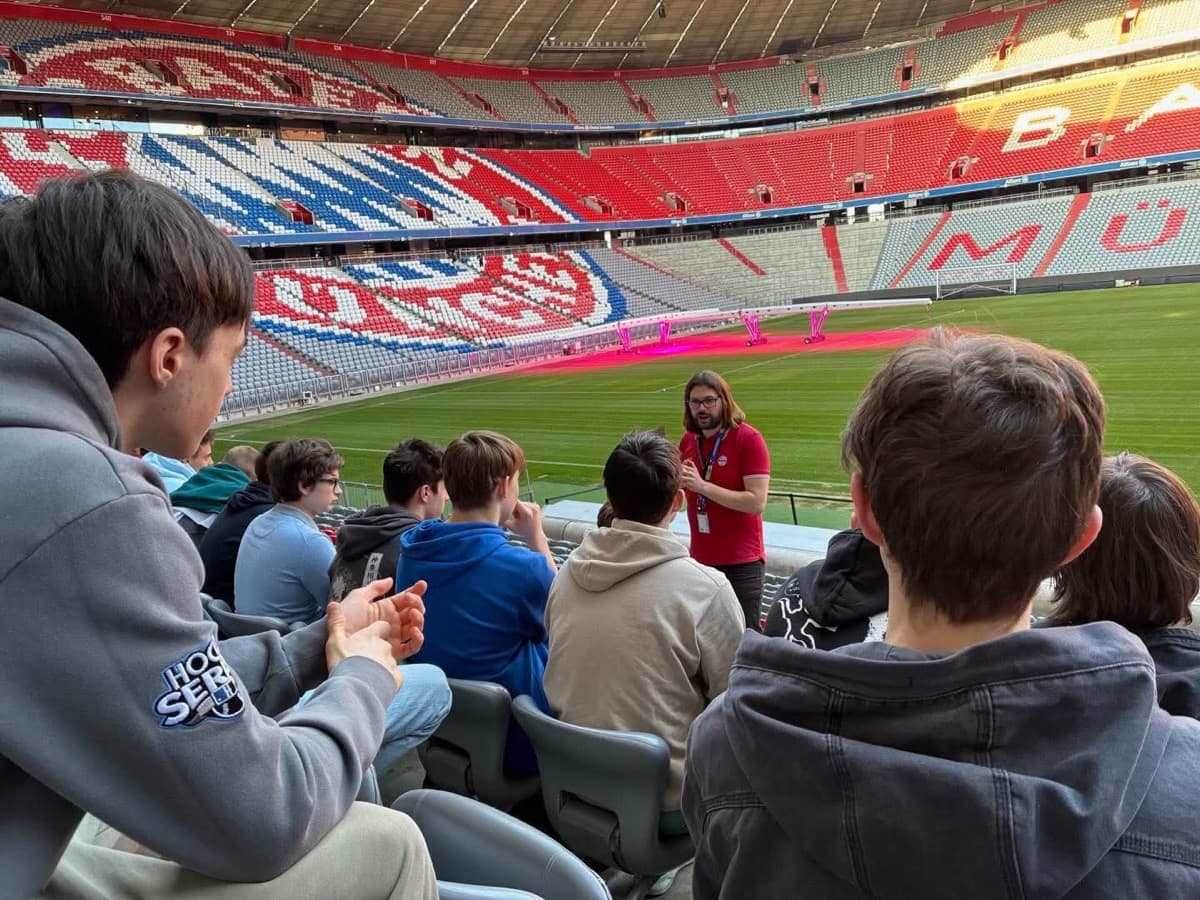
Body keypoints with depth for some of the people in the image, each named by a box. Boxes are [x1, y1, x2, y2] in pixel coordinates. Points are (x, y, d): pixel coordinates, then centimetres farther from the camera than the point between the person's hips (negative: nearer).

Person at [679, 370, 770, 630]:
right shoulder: (687, 441, 5)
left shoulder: (749, 438, -13)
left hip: (741, 563, -6)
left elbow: (757, 502, -21)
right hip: (700, 560, 6)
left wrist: (702, 486, -25)